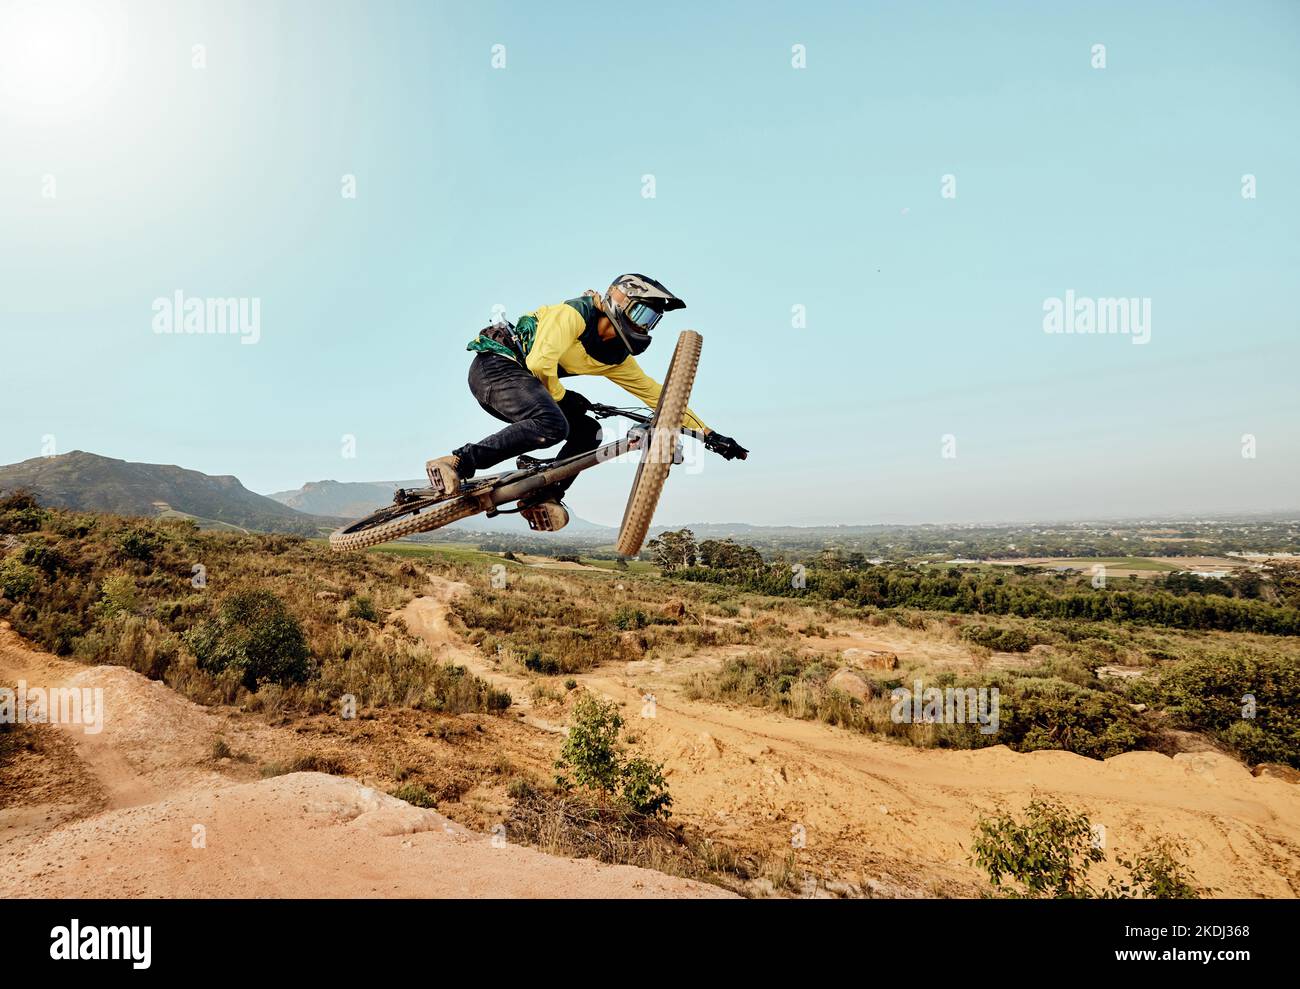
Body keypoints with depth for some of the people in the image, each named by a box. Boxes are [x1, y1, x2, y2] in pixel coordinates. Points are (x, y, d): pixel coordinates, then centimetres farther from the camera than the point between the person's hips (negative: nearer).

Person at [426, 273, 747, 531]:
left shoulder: (617, 359, 9)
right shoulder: (575, 313, -14)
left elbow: (658, 395, 11)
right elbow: (540, 362, -25)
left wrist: (708, 434, 8)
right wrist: (560, 396, -7)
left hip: (516, 376, 9)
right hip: (494, 363, -9)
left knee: (588, 432, -1)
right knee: (552, 425, -33)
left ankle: (542, 498, -9)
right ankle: (457, 462, -33)